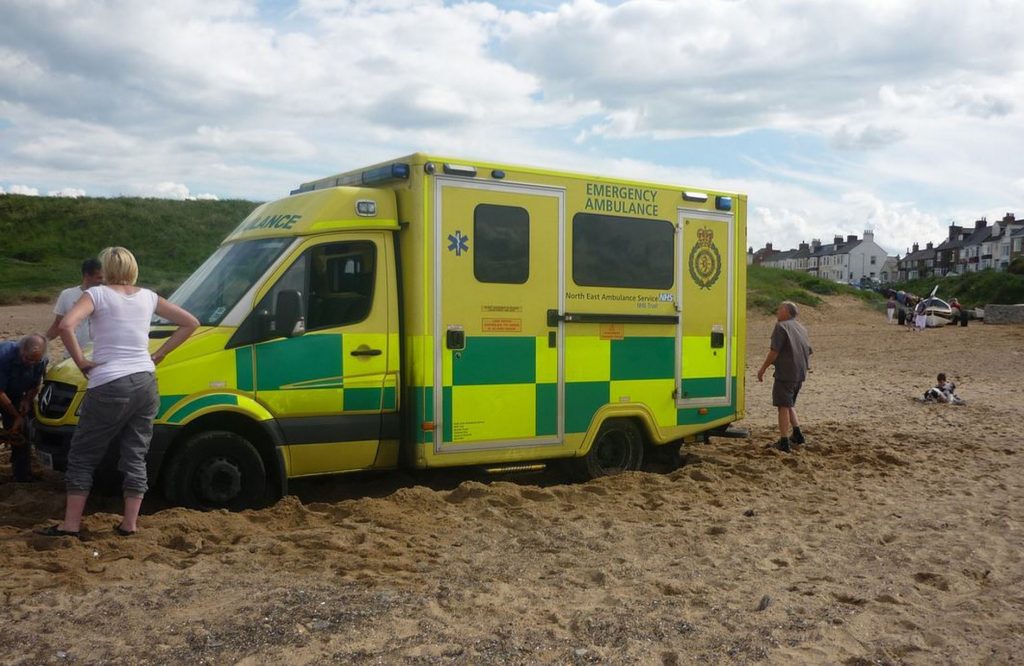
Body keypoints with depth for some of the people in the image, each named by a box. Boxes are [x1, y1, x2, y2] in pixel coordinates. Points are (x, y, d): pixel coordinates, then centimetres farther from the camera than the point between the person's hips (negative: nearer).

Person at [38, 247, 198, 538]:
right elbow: (190, 323, 14)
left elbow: (66, 325, -21)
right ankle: (130, 523, 12)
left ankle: (71, 524, 10)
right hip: (145, 383, 5)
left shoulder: (98, 294, -4)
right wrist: (159, 355, 12)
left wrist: (81, 361, -9)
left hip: (109, 386, -4)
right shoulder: (147, 297, 10)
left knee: (82, 455, 8)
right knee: (136, 456, 10)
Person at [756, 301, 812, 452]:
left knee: (783, 406, -4)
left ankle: (784, 442, -4)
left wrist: (762, 369, -8)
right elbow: (809, 351, 20)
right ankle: (797, 434, 22)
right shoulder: (801, 328, 17)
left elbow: (774, 352, -16)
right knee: (789, 404, 23)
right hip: (800, 374, 8)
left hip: (785, 373, -8)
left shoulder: (781, 326, -10)